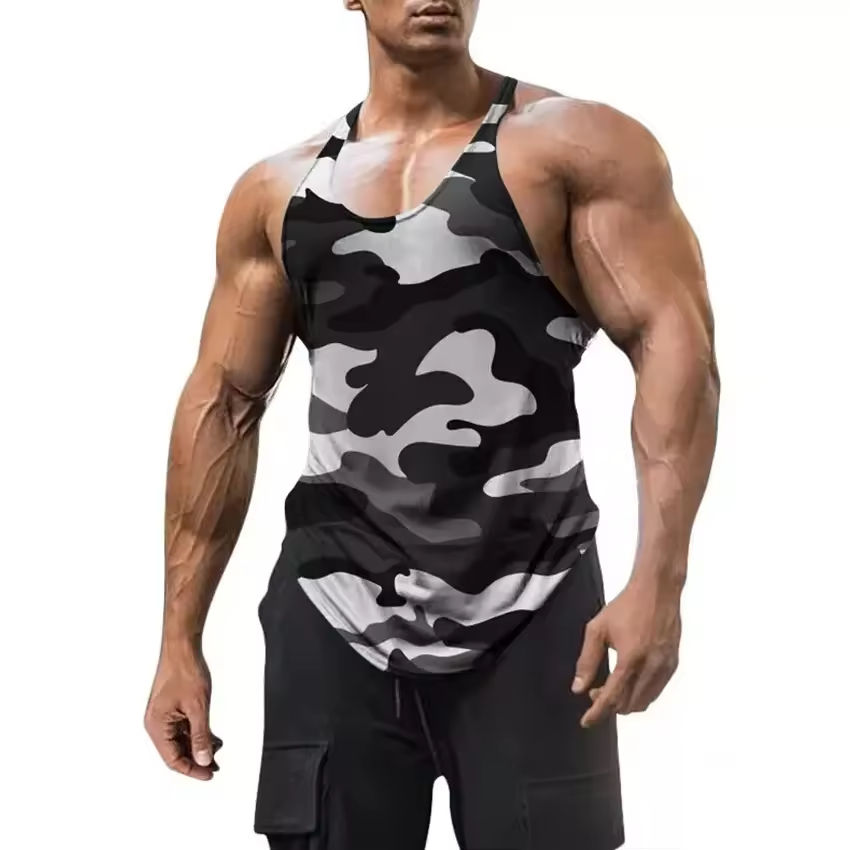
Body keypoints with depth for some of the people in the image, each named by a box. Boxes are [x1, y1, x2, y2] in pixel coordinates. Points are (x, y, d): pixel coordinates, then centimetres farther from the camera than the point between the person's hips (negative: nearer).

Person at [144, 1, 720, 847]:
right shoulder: (277, 191, 11)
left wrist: (659, 578, -22)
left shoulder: (579, 145, 0)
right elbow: (222, 405, 12)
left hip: (531, 614, -2)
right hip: (335, 617, 3)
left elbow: (675, 346, -10)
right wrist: (180, 638, 8)